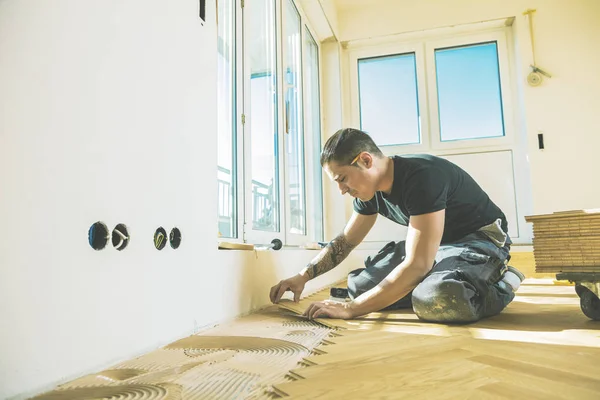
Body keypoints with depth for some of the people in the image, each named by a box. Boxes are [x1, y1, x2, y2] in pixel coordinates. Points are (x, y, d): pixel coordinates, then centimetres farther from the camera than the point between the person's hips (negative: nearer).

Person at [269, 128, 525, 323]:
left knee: (434, 301, -39)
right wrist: (302, 277, -5)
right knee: (358, 284, -4)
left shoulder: (422, 176, -31)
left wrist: (350, 308, -33)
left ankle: (502, 283, -8)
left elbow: (417, 265, -36)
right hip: (430, 246, 8)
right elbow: (345, 241, 9)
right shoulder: (370, 190, -4)